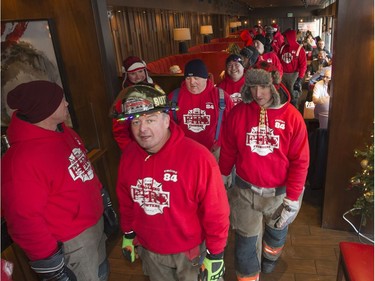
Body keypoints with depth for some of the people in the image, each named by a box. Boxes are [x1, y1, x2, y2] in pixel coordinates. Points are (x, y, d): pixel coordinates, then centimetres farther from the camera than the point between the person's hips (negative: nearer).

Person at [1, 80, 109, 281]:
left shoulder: (62, 131, -2)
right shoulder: (22, 159, -31)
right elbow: (24, 221, -25)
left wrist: (103, 202, 16)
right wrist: (50, 264, -16)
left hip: (95, 221, 8)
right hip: (71, 242, -8)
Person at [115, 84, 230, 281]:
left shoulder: (197, 156, -27)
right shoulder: (128, 154, -10)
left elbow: (216, 211, -19)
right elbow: (126, 200, 4)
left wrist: (215, 255, -11)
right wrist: (128, 234, 13)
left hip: (190, 250, -4)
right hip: (148, 249, 5)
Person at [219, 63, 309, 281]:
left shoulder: (292, 117, -14)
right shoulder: (238, 112, -12)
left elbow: (300, 162, -11)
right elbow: (228, 151, 0)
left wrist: (292, 199, -10)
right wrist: (222, 179, 11)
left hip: (279, 192, 1)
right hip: (246, 191, -1)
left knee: (276, 233, 28)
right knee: (246, 244, 9)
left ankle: (270, 257, 62)